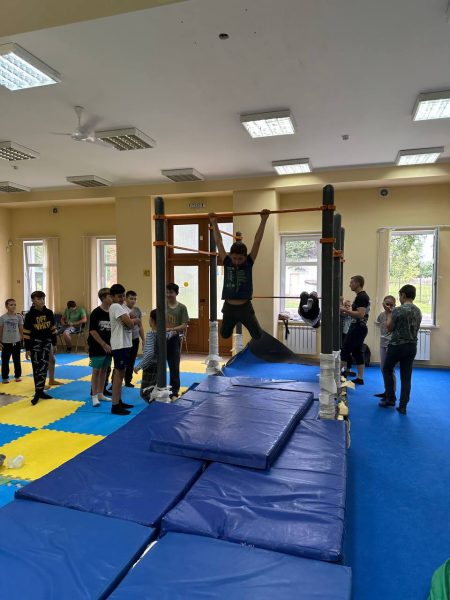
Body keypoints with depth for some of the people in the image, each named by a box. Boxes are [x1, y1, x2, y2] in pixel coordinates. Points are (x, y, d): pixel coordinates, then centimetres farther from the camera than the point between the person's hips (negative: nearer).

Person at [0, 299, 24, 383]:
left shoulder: (19, 317, -1)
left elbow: (21, 330, 5)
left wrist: (22, 340, 2)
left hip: (16, 342, 1)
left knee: (17, 360, 10)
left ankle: (18, 376, 22)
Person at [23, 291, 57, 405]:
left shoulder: (49, 313, 0)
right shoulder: (30, 315, -9)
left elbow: (53, 329, 9)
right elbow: (26, 333, -7)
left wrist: (54, 344, 10)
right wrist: (27, 349, -8)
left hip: (47, 342, 3)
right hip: (35, 343, -3)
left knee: (43, 367, 1)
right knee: (37, 367, 2)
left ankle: (38, 392, 6)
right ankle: (39, 391, 10)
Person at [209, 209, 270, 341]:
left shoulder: (249, 263, -6)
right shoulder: (227, 262, -3)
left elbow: (257, 241, -10)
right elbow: (219, 242, 0)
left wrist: (263, 220, -13)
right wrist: (214, 222, 1)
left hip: (245, 307, -1)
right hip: (229, 307, 1)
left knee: (257, 335, 7)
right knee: (225, 335, 17)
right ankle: (234, 323, 49)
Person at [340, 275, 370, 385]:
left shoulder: (361, 297, -16)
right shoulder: (363, 296, 17)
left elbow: (360, 314, -25)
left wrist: (346, 310, -21)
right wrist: (346, 313, 12)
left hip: (357, 328, -10)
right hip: (359, 328, 10)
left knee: (345, 351, -7)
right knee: (357, 352, 11)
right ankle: (360, 378, 14)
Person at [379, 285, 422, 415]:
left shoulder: (397, 310, -15)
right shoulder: (418, 311, 6)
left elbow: (389, 327, -5)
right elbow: (417, 328, 16)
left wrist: (389, 314, 7)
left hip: (397, 345, -5)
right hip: (412, 346, 5)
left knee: (387, 370, 16)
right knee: (406, 377, 7)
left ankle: (390, 398, 16)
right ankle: (403, 406, 9)